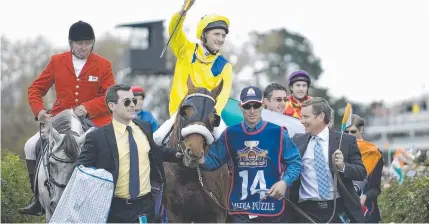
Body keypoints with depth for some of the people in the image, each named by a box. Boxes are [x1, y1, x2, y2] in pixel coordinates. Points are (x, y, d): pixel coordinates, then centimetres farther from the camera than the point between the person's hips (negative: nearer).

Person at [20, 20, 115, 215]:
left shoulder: (103, 65, -3)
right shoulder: (57, 61, 2)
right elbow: (36, 88, 6)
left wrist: (88, 108, -25)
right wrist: (39, 110, -13)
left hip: (93, 121, -2)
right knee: (32, 146, -15)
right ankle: (39, 199, -5)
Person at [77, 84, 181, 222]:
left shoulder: (145, 128, 6)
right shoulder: (97, 137, -10)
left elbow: (156, 151, 23)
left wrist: (176, 155, 9)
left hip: (145, 205, 4)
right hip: (116, 209, -4)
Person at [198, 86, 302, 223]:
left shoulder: (278, 133, -2)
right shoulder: (230, 134, 5)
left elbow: (295, 162, 1)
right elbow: (214, 160, 8)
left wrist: (285, 182, -17)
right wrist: (201, 160, -14)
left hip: (271, 209, -1)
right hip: (240, 209, 1)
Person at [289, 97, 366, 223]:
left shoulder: (346, 141, 1)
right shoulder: (297, 142, 8)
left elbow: (361, 172, -1)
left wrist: (342, 166, -17)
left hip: (340, 210, -1)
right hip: (308, 211, 1)